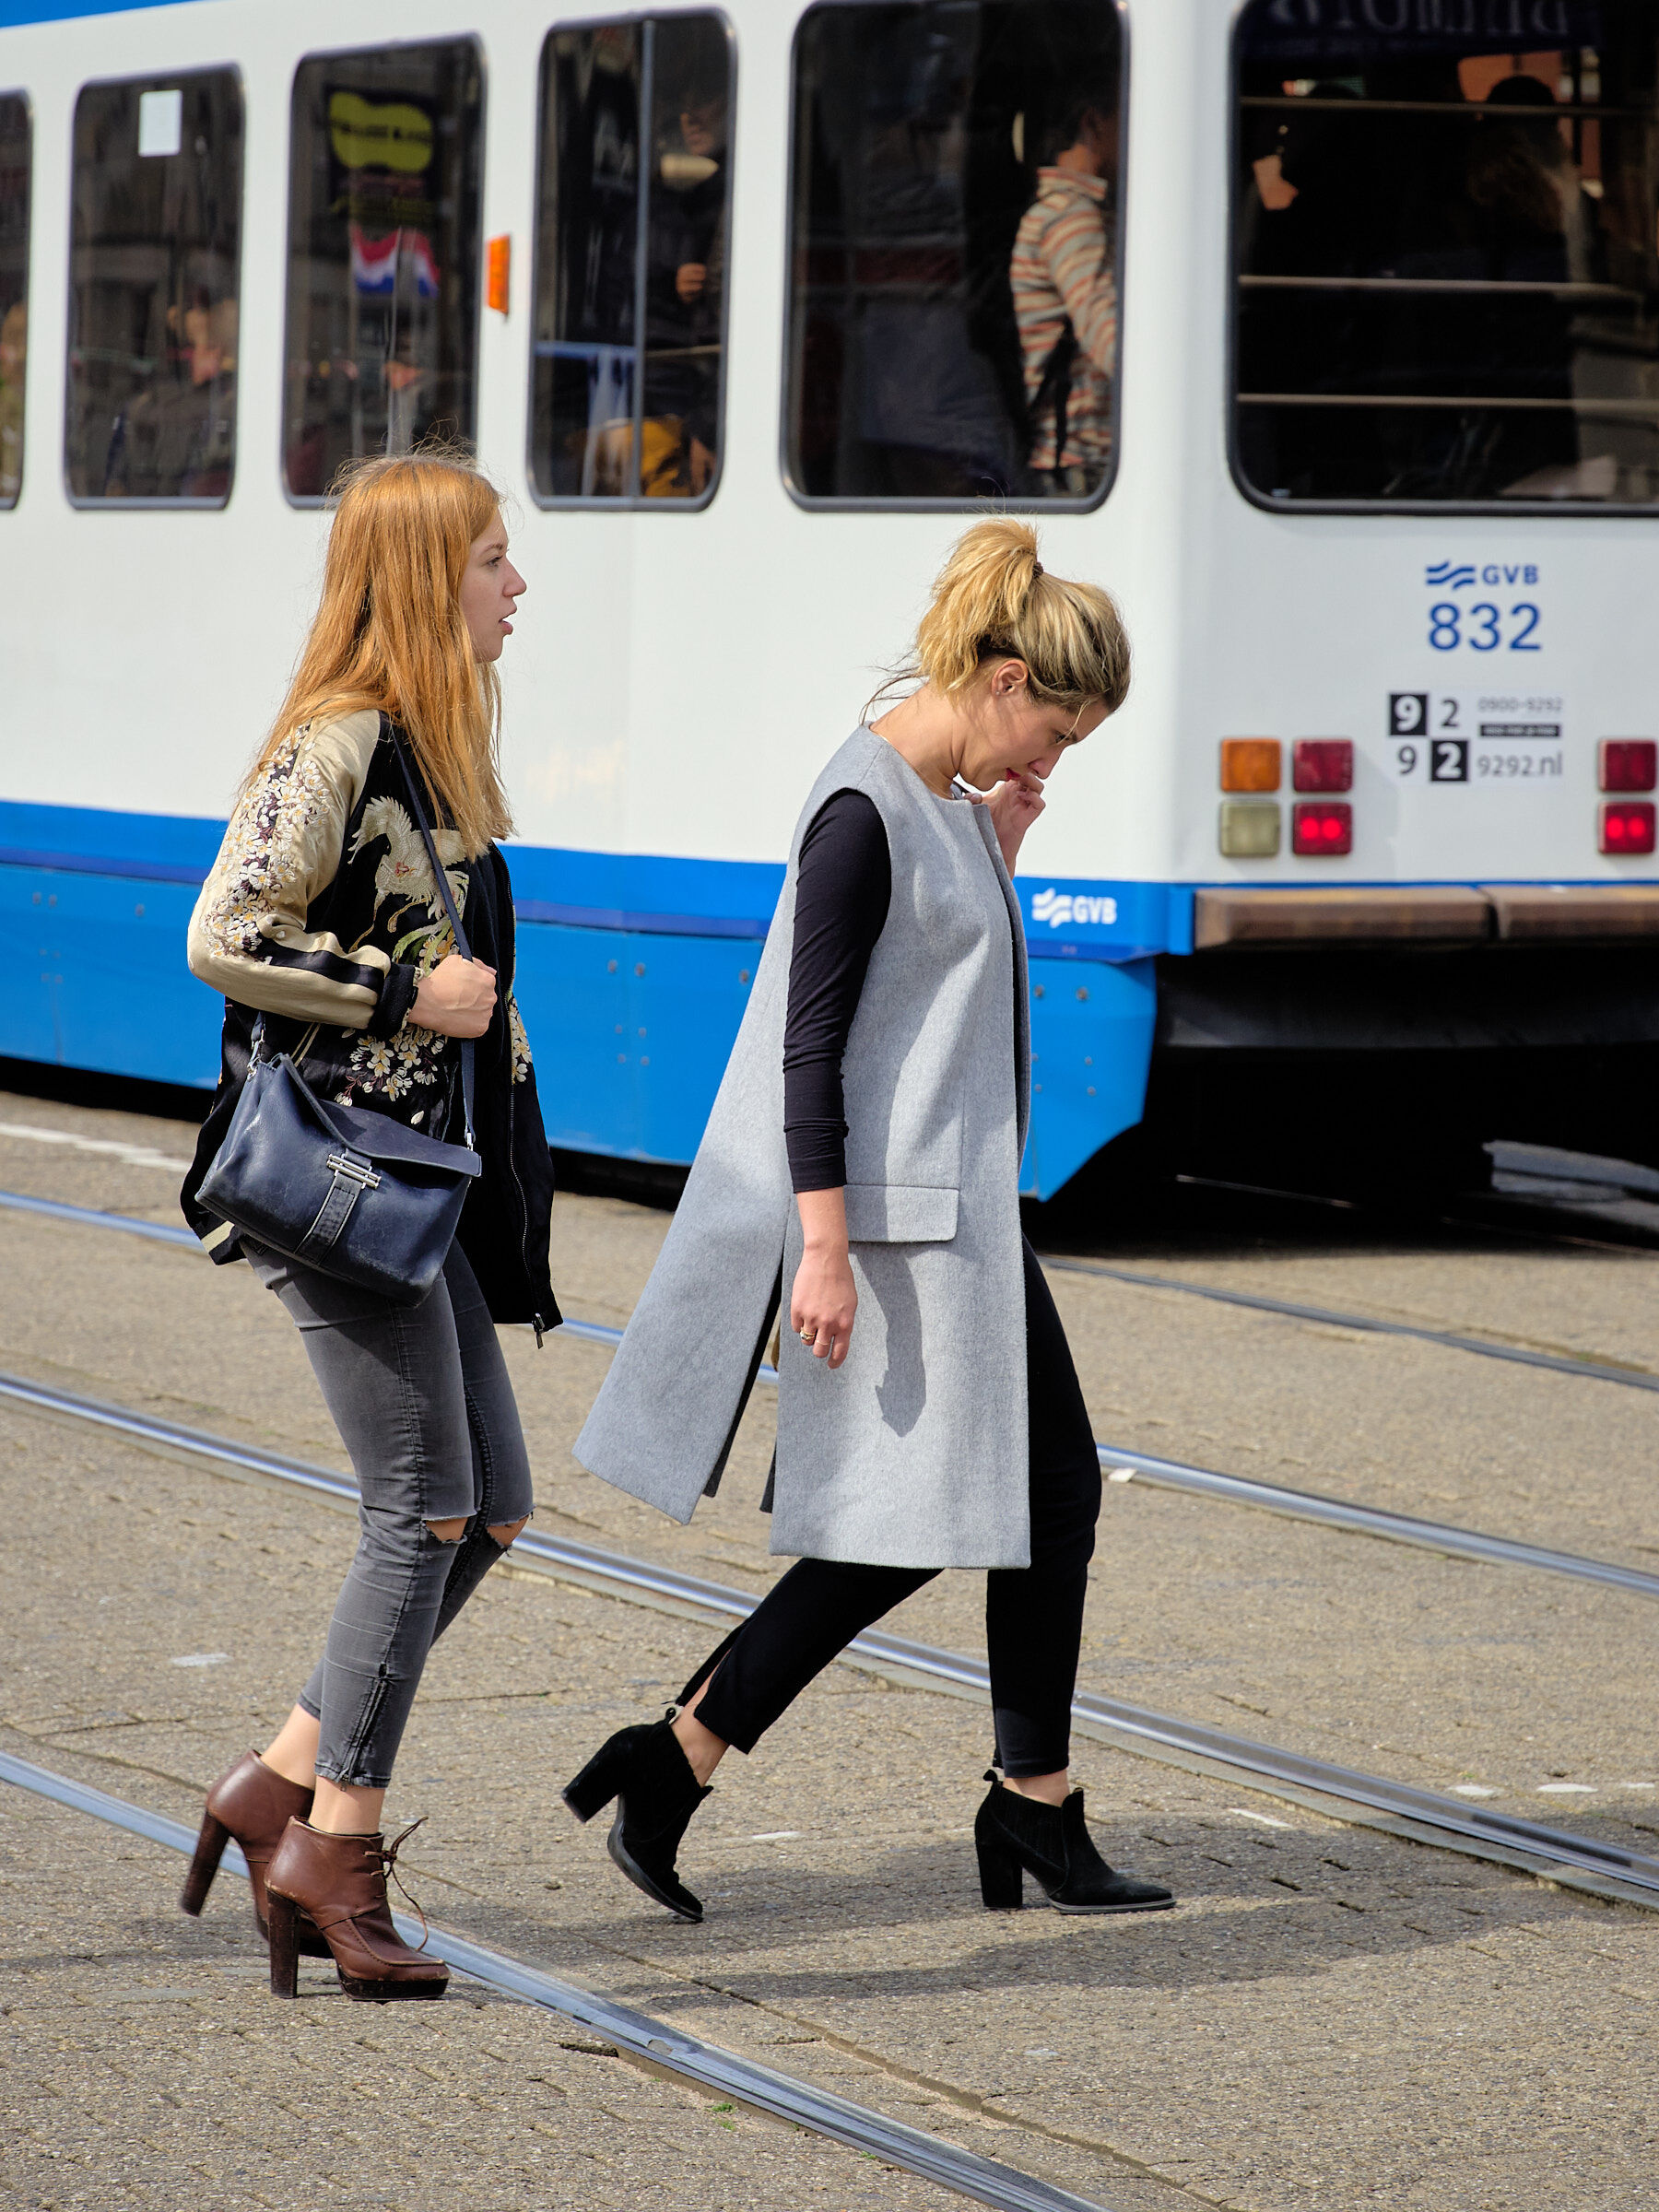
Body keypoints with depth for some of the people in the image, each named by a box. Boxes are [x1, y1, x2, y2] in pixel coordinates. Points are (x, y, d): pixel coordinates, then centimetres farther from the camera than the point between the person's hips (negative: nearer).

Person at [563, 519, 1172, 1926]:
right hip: (891, 1214, -10)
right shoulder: (866, 811, -17)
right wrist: (824, 1250, -23)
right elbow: (811, 1041, -20)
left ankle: (1036, 1807, 15)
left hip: (963, 1206, 10)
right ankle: (672, 1766, 1)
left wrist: (998, 857, 8)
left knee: (1056, 1489, 9)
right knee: (907, 1524, -5)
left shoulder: (947, 800, 12)